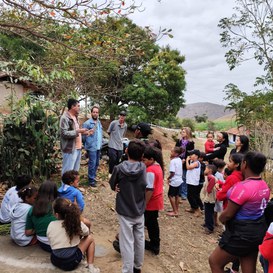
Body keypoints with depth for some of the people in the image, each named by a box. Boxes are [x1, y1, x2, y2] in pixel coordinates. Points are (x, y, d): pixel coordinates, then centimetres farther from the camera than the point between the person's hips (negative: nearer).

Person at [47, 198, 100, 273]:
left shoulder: (51, 225, -6)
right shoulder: (77, 223, -9)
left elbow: (50, 241, 7)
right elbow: (86, 233, 8)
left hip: (55, 261, 3)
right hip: (72, 262, -3)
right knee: (90, 239, 16)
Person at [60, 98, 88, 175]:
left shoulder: (75, 117, 17)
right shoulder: (65, 118, -14)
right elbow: (64, 133, -22)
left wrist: (82, 132, 8)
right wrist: (78, 131, -21)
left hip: (78, 148, 9)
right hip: (70, 149, -9)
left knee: (75, 171, 17)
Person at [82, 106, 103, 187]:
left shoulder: (99, 123, 14)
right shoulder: (87, 123, -11)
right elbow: (83, 135, -8)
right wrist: (88, 133, -21)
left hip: (98, 147, 8)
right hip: (92, 147, -8)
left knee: (96, 163, 15)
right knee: (92, 164, -5)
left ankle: (93, 177, 30)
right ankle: (91, 180, 7)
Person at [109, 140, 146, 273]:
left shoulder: (119, 168, -17)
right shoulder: (143, 167, -11)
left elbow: (112, 186, -2)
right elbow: (145, 188, -1)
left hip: (125, 212, -3)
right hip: (139, 211, 3)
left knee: (127, 242, 7)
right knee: (139, 239, 20)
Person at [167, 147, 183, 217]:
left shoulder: (173, 161, -20)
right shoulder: (179, 160, 6)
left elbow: (172, 172, -23)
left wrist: (168, 178, -8)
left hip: (174, 181, -9)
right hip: (179, 180, 9)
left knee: (170, 195, 1)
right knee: (176, 195, 16)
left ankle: (175, 212, 4)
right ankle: (176, 210, 26)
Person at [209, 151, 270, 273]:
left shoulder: (242, 187, -26)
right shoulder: (265, 185, 1)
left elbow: (228, 214, -21)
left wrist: (220, 218, 1)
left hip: (242, 233, -8)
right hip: (258, 231, 8)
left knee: (214, 261, 10)